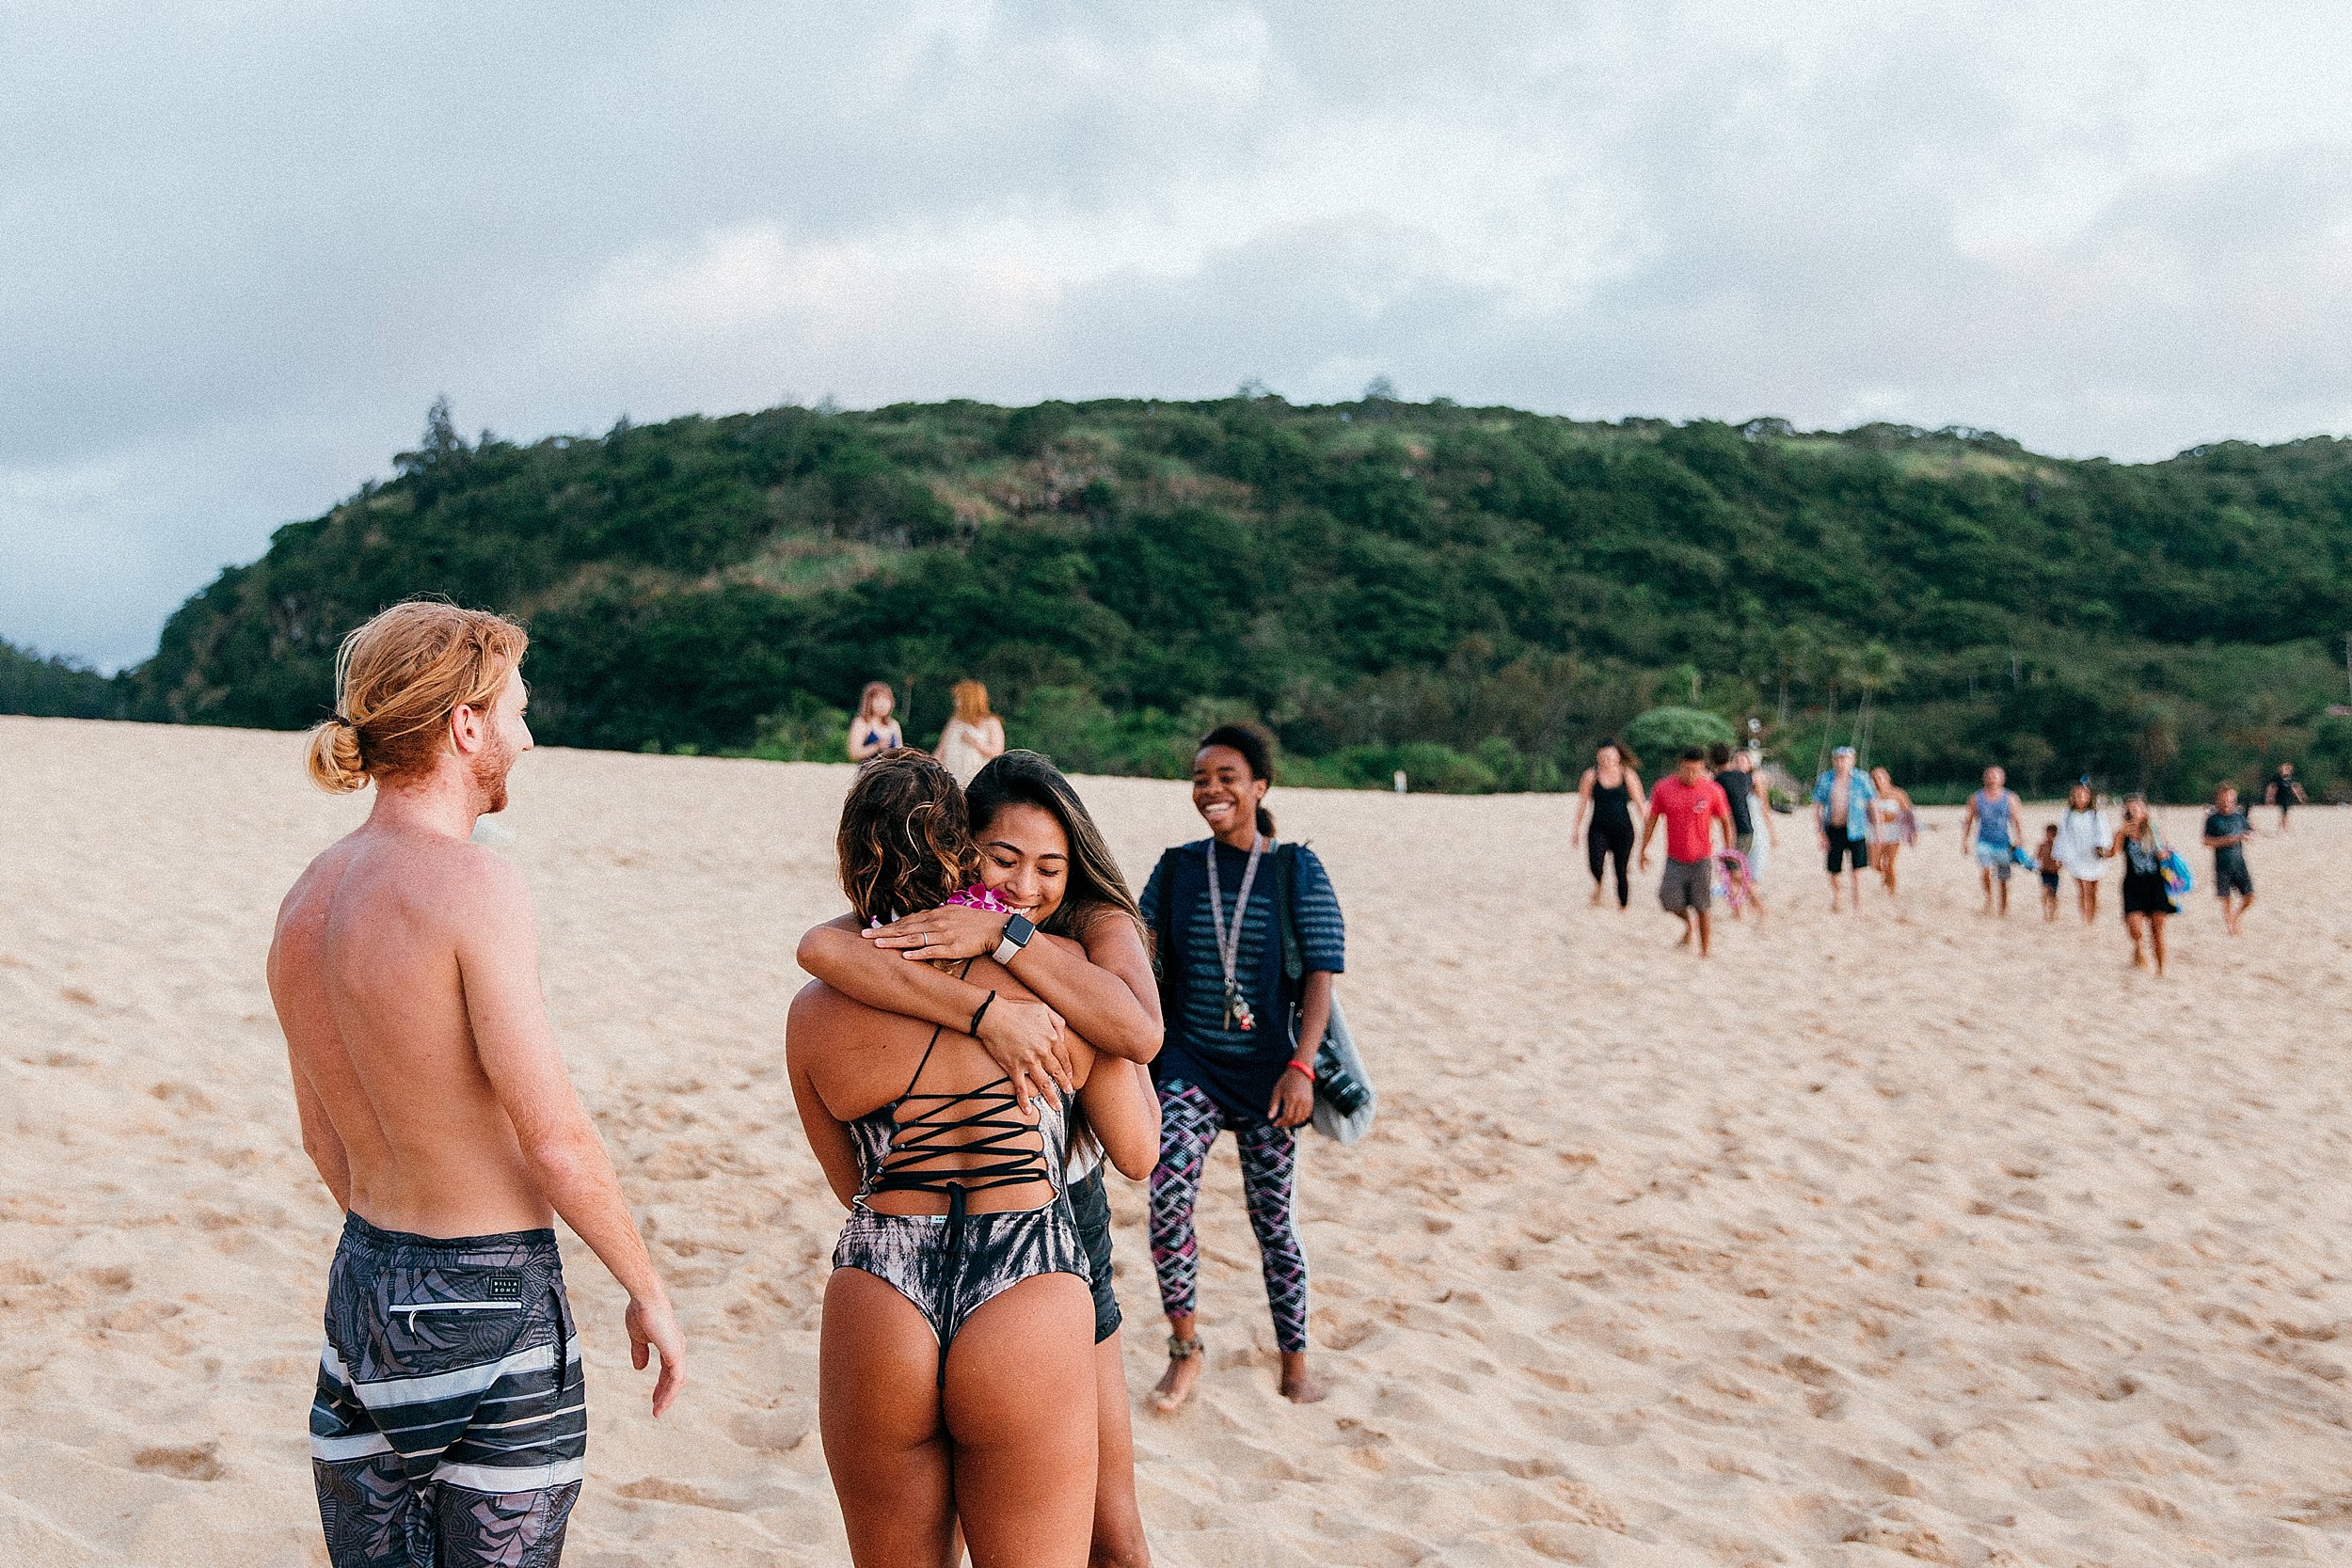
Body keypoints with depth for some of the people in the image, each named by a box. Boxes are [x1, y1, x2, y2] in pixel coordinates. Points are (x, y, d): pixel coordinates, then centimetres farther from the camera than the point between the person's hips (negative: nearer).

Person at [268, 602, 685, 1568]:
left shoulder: (307, 899, 4)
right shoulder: (471, 885, -20)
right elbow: (556, 1139, -19)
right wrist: (649, 1292, -7)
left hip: (363, 1281, 8)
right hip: (490, 1302, -8)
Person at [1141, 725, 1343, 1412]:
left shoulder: (1297, 871, -3)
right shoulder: (1176, 868, 4)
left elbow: (1322, 973, -7)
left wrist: (1301, 1065, -17)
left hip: (1265, 1068, -1)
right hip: (1188, 1063, 1)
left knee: (1274, 1218, 6)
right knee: (1169, 1195, -18)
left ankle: (1295, 1366, 23)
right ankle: (1184, 1348, 1)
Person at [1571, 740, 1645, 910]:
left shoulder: (1628, 775, 0)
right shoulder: (1591, 776, 0)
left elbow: (1638, 802, 3)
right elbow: (1582, 803, 7)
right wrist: (1576, 829, 8)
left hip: (1623, 830, 0)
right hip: (1599, 830, 0)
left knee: (1622, 871, 2)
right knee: (1595, 862, -24)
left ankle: (1623, 907, 17)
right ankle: (1599, 885, 7)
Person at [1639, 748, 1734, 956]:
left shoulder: (1713, 791, -7)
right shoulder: (1663, 789, -4)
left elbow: (1725, 822, 4)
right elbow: (1652, 820, 6)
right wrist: (1643, 850, 8)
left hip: (1702, 859, -2)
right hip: (1675, 859, 2)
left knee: (1702, 908, 0)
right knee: (1669, 901, -6)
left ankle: (1704, 954, 13)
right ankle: (1689, 923, 27)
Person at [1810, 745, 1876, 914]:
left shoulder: (1861, 779, 1)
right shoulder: (1824, 781, 3)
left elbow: (1871, 806, 7)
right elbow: (1816, 809, 5)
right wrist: (1819, 833, -4)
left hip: (1855, 830, -1)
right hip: (1833, 831, 2)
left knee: (1857, 872, -8)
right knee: (1833, 872, 10)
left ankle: (1858, 909, -4)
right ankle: (1833, 905, 32)